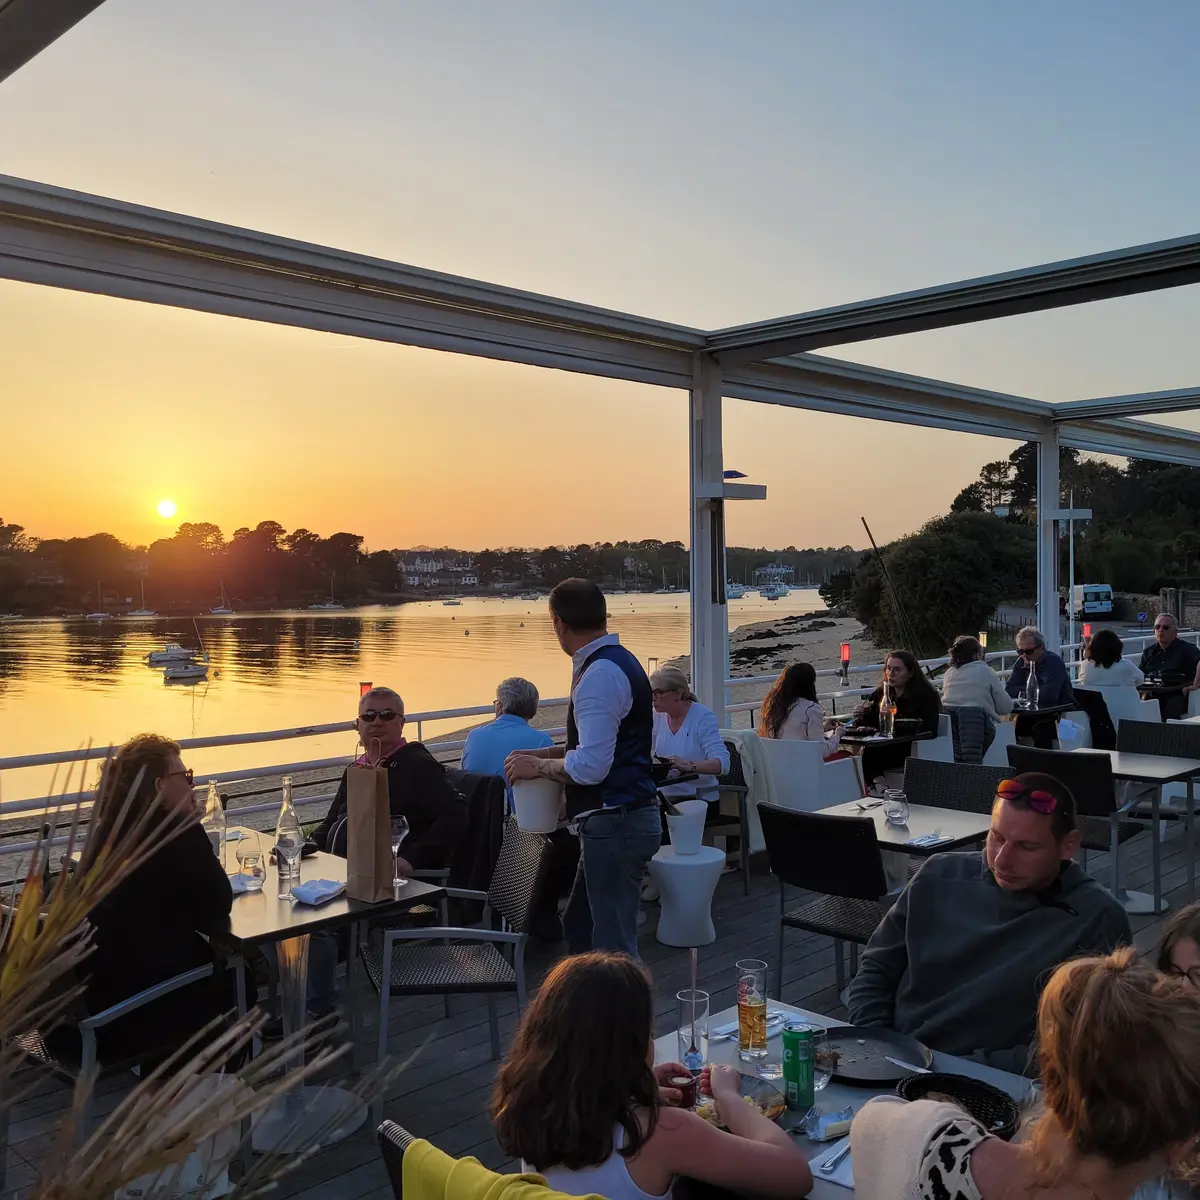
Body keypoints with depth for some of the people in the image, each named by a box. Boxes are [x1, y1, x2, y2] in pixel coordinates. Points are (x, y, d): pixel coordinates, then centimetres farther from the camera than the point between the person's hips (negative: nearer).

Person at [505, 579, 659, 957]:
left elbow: (590, 767, -25)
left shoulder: (600, 675, -20)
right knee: (580, 928, 22)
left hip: (614, 825, -11)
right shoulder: (619, 662, 12)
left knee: (613, 948, -1)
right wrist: (549, 753, 13)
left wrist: (539, 766, -9)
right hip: (623, 817, 11)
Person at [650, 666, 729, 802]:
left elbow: (723, 763, -19)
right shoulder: (657, 716, 8)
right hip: (665, 796, 4)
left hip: (699, 800, -4)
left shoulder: (703, 717, -8)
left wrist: (689, 765, -35)